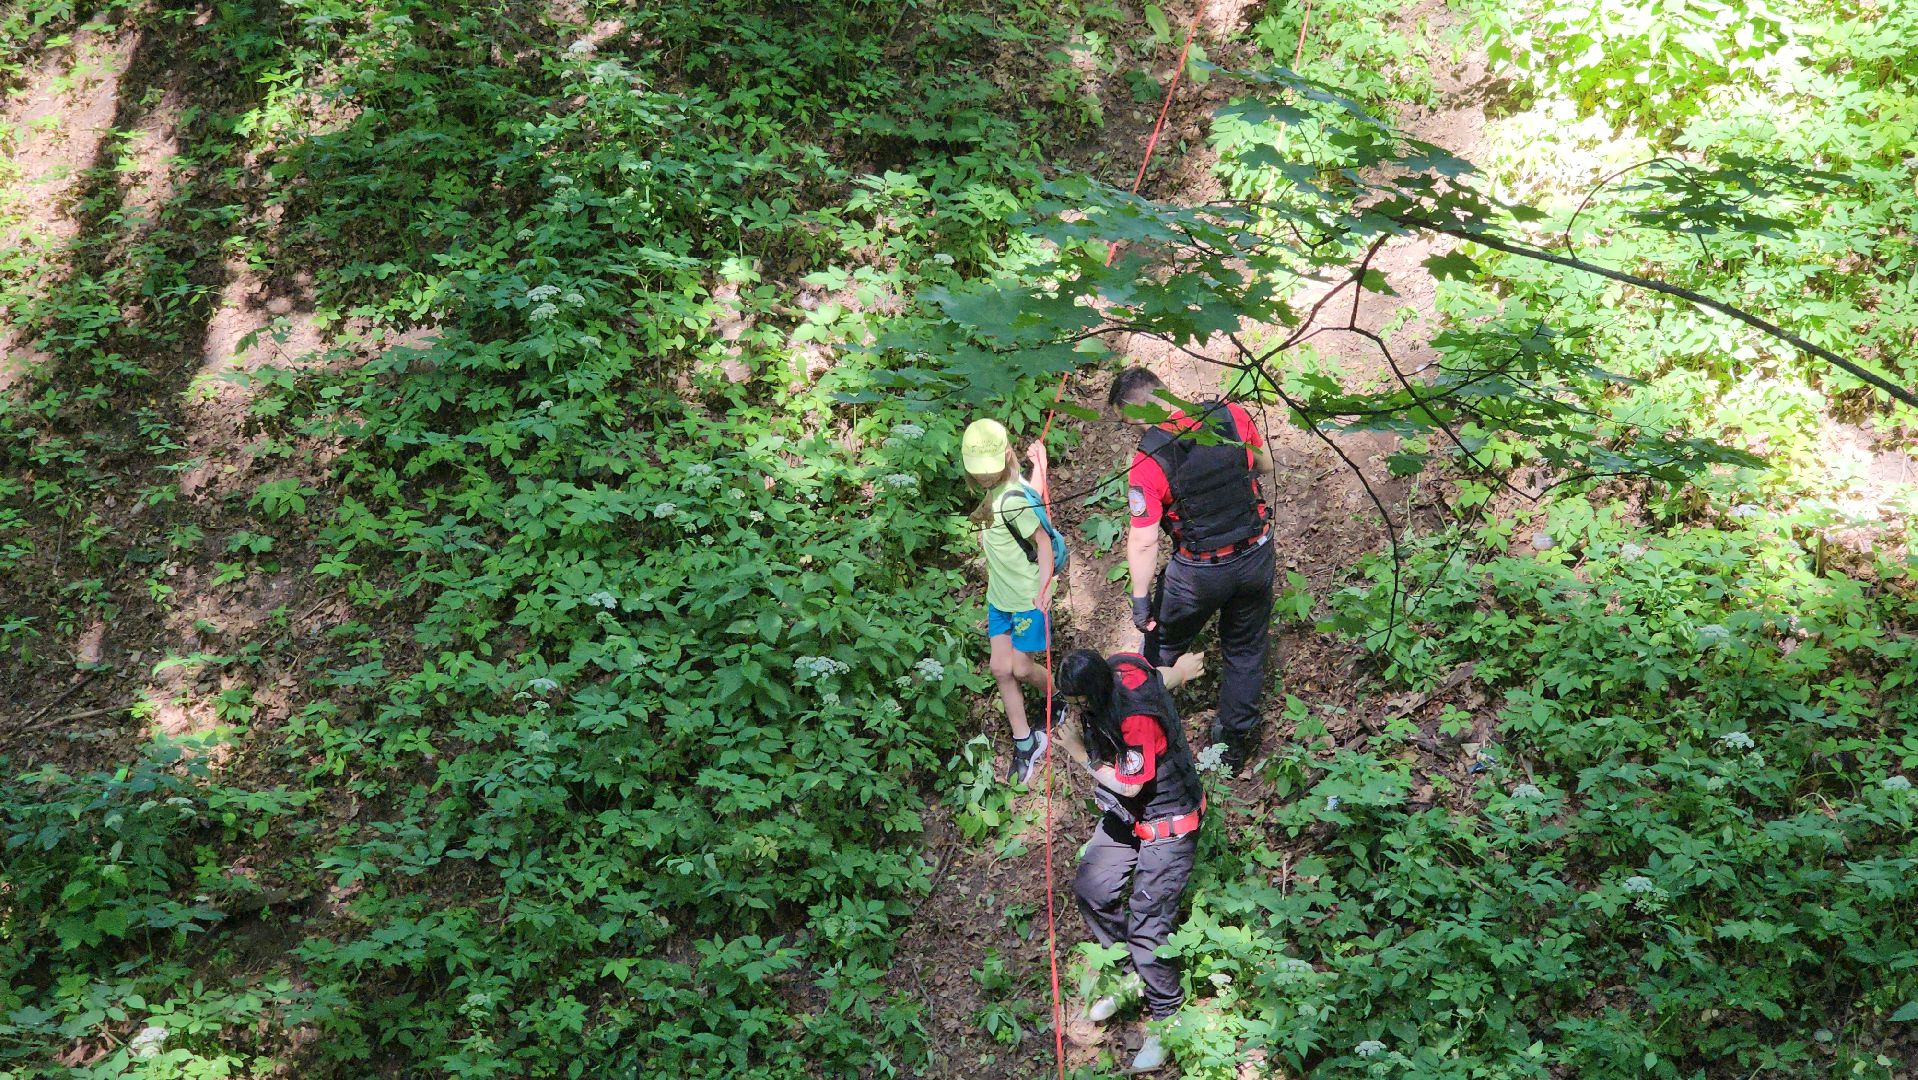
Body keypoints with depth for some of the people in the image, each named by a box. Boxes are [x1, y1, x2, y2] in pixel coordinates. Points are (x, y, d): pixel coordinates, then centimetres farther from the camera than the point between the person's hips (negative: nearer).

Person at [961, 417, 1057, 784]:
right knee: (1001, 669, 6)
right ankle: (1024, 743, 16)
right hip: (999, 598, 8)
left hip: (1028, 599, -8)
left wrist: (1044, 590, -19)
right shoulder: (995, 492, -1)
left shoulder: (1012, 500, -25)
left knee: (1021, 669, 5)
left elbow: (1043, 541, -20)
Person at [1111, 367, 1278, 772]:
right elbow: (1265, 465, 6)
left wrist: (1140, 599, -10)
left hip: (1199, 572, -3)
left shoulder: (1148, 461, -24)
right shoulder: (1232, 415, -13)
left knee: (1161, 644, 23)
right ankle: (1233, 742, 35)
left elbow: (1144, 542, -20)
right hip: (1255, 556, 3)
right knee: (1245, 651, 22)